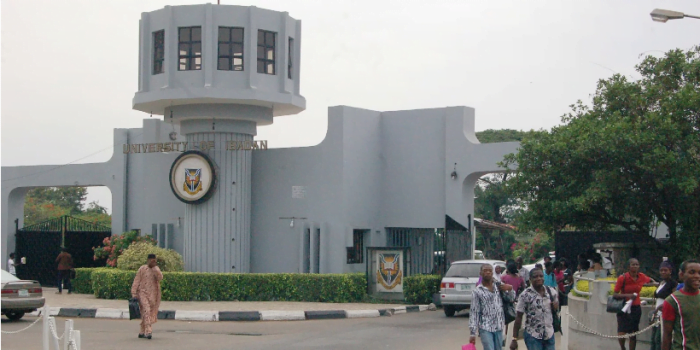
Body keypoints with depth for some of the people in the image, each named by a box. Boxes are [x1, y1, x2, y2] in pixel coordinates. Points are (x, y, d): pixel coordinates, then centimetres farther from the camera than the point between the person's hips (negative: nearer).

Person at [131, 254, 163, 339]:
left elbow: (160, 278, -12)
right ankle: (148, 332, -26)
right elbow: (136, 282, -1)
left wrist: (155, 268, -15)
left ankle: (142, 332, 21)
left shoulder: (156, 269, 8)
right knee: (146, 311, -19)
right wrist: (134, 294, -6)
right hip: (143, 293, -4)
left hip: (153, 295, 4)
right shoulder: (142, 269, -2)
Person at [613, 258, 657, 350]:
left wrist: (643, 284, 3)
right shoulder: (623, 278, -13)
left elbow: (652, 282, 21)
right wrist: (627, 295, -25)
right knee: (621, 334, -10)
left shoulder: (641, 277, -1)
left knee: (633, 335, 8)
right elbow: (615, 295, -13)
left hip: (636, 308, 3)